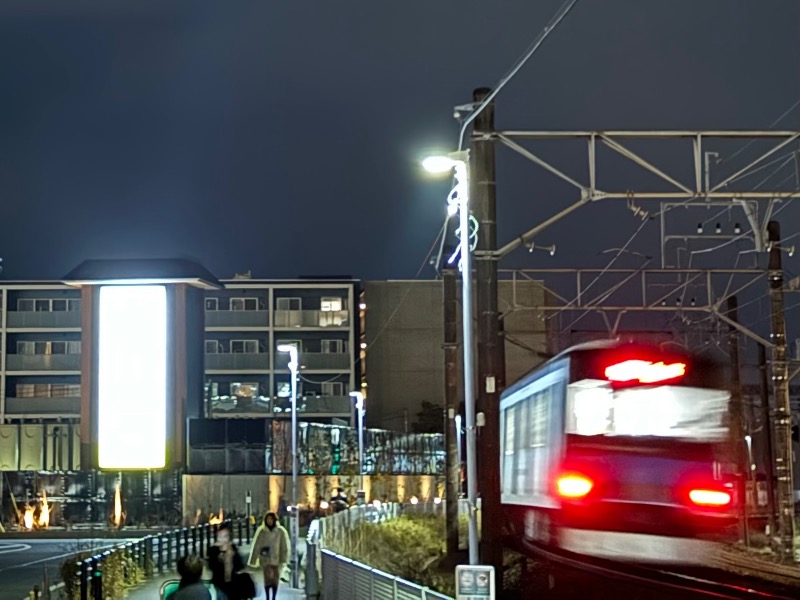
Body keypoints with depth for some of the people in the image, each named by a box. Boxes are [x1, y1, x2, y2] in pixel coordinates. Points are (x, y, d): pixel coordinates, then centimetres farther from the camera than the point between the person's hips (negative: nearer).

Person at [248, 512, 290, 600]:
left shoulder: (280, 532, -4)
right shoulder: (262, 532, -4)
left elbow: (284, 547, -1)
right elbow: (256, 546, -1)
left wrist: (283, 559, -6)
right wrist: (253, 560, -2)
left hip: (276, 559, 1)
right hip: (265, 559, -1)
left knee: (275, 579, 5)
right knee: (267, 578, -5)